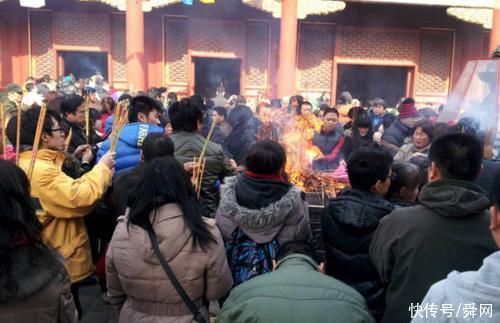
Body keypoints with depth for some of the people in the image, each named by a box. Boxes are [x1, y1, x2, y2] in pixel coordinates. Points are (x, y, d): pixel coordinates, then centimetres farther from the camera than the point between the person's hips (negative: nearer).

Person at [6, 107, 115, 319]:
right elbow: (80, 198, -31)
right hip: (61, 261, -10)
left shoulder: (31, 164, 9)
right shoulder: (40, 169, -25)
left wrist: (101, 172, 1)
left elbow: (68, 191, 11)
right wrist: (102, 168, -18)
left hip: (53, 258, 10)